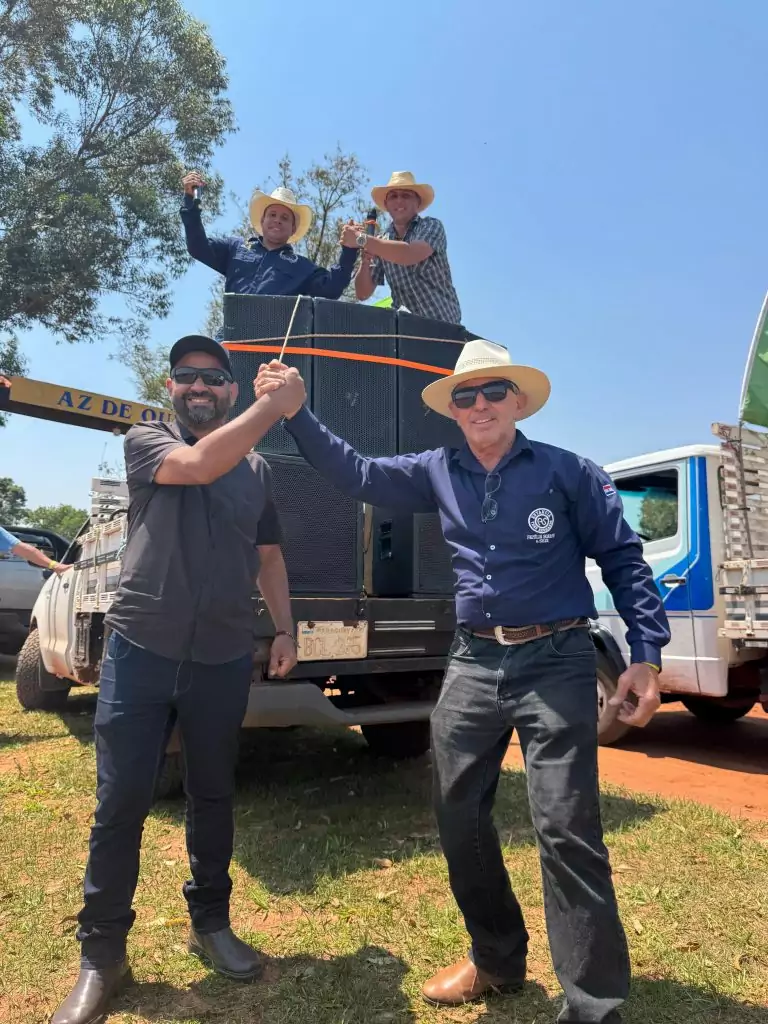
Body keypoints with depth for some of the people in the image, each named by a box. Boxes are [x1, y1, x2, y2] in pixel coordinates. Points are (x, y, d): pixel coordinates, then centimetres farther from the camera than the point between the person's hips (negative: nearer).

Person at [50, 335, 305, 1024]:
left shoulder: (257, 470, 10)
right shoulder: (145, 440, 1)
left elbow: (268, 557, 16)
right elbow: (198, 464, -22)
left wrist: (285, 628, 7)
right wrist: (277, 404, -21)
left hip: (224, 661, 3)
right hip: (140, 652, -2)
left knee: (213, 798, 15)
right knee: (121, 805, 3)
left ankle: (211, 923, 35)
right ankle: (102, 954, 22)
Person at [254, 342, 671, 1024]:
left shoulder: (567, 471, -2)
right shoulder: (439, 473, 8)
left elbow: (623, 559, -1)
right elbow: (358, 474, 11)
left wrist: (646, 655, -8)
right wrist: (296, 413, 2)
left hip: (556, 662, -4)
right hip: (473, 663, 5)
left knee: (567, 828, -4)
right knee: (460, 817, 12)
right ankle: (497, 959, 35)